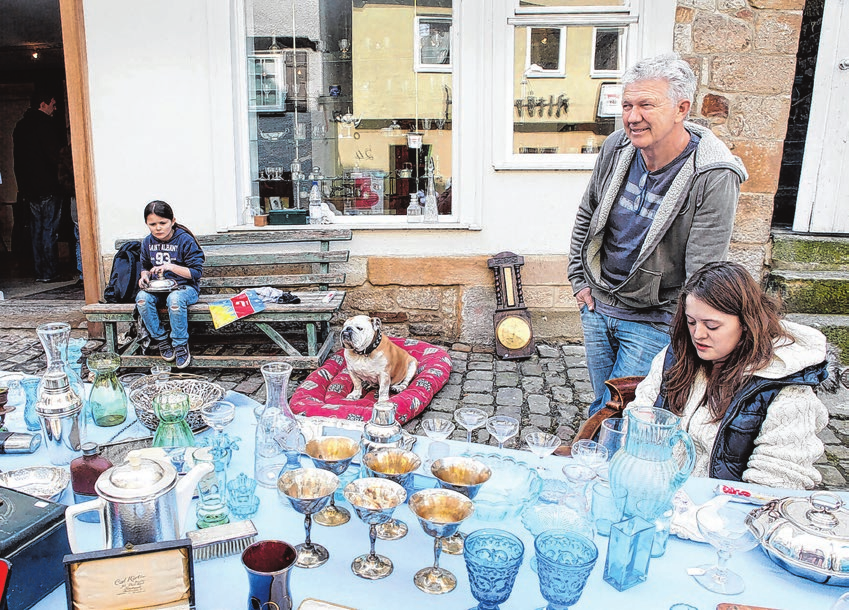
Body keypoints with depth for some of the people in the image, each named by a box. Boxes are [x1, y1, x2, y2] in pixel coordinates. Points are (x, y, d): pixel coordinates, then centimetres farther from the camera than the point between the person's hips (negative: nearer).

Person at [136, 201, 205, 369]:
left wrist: (171, 267, -24)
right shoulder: (148, 242, 5)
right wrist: (145, 276, -3)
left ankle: (181, 344, -20)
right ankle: (161, 340, -11)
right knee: (142, 298, -29)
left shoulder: (185, 240, -10)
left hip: (184, 287, -5)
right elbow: (145, 266, 21)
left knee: (175, 299, -39)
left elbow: (197, 272, -12)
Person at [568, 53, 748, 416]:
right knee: (601, 409, 20)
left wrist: (678, 341, -16)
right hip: (597, 305, 6)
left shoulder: (714, 178, -22)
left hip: (654, 321, -5)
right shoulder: (616, 147, -5)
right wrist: (579, 280, 9)